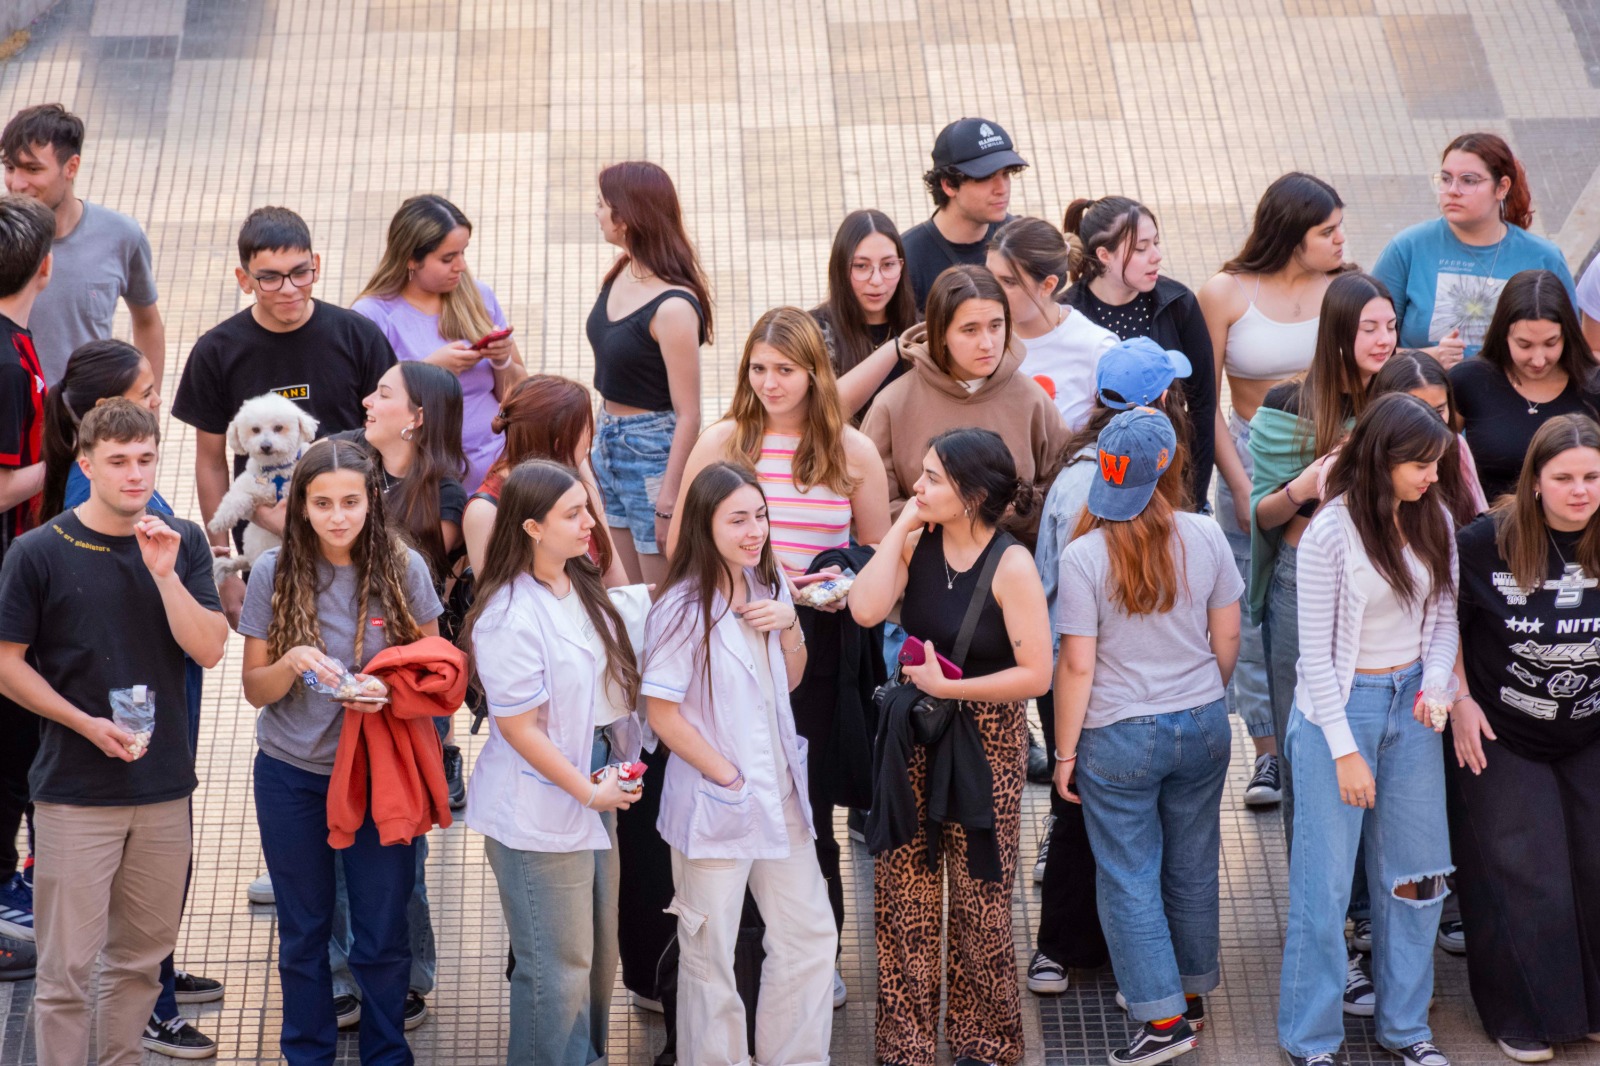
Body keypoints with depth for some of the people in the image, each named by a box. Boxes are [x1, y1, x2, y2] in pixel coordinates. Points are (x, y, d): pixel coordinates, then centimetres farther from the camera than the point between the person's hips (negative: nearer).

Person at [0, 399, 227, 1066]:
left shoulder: (184, 543, 4)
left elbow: (209, 649, -3)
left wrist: (164, 573, -16)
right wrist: (87, 724, -13)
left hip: (164, 786, 4)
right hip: (74, 790, -4)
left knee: (141, 958, 12)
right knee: (67, 967, -3)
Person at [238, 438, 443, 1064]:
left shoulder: (404, 569, -9)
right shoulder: (273, 573, -8)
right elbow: (254, 689, -2)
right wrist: (292, 664, -23)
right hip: (292, 776, 1)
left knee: (382, 936, 3)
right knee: (303, 932, 13)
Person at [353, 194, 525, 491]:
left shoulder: (479, 297, 12)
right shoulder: (372, 314, -2)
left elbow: (516, 396, 18)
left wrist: (504, 362, -3)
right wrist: (431, 368, -14)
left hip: (495, 465, 4)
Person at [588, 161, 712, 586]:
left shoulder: (673, 308, -23)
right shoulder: (622, 271, 1)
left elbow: (688, 415, -21)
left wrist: (668, 502, -20)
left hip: (654, 453, -8)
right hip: (609, 443, 8)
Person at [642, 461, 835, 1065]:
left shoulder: (769, 587, 2)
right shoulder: (684, 608, -18)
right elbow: (663, 714, -17)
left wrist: (790, 626, -6)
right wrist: (730, 778, -14)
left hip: (779, 793, 6)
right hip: (715, 804, -6)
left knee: (810, 935, 12)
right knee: (711, 954, 6)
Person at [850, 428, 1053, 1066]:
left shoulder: (1010, 565, -14)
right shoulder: (917, 543, -2)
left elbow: (1035, 674, -17)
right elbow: (866, 609, -18)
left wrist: (946, 688, -18)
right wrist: (902, 526, -14)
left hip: (984, 744, -4)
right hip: (913, 738, 4)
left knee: (978, 901, 6)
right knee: (904, 897, 7)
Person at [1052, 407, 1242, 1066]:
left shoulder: (1085, 556, -17)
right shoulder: (1205, 537, -8)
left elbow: (1077, 665, -15)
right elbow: (1227, 636, 3)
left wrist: (1065, 752, -4)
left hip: (1119, 738, -4)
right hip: (1203, 727, 4)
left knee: (1129, 880, 6)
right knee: (1193, 868, 17)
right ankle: (1191, 994, 31)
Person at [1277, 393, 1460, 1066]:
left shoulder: (1435, 523, 0)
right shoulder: (1330, 535, -16)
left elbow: (1443, 614, 11)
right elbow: (1315, 654, -13)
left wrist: (1436, 680, -9)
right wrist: (1345, 751, -13)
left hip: (1411, 706, 5)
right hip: (1340, 707, -5)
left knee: (1414, 873, 10)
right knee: (1326, 880, 1)